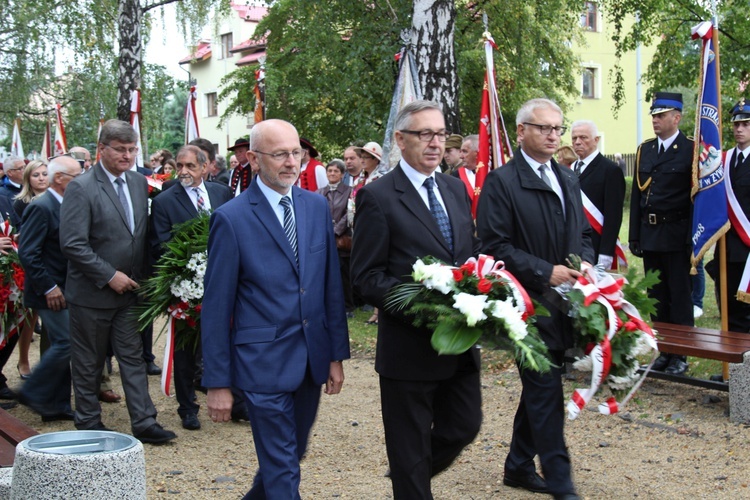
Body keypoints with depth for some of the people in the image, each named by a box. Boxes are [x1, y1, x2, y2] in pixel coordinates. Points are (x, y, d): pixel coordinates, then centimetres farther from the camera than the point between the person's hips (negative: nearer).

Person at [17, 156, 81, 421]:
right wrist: (49, 288, -20)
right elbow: (27, 253, -20)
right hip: (51, 292, -9)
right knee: (66, 344, -10)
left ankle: (57, 405, 19)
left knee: (63, 346, 12)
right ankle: (33, 394, 5)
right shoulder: (41, 207, -16)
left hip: (64, 289, 9)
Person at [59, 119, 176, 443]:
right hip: (91, 293, -5)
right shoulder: (81, 188, -15)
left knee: (133, 357, 7)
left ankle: (144, 423, 11)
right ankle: (88, 424, 23)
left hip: (128, 289, 5)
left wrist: (142, 276, 5)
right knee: (89, 363, 9)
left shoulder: (139, 183, 5)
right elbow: (72, 244, -20)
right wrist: (110, 276, -20)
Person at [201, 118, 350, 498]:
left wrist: (337, 354, 7)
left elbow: (331, 284, 8)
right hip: (264, 362, -5)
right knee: (282, 469, 1)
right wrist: (217, 382, -8)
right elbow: (216, 306, -8)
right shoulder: (231, 218, -11)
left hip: (312, 359, 6)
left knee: (293, 453, 20)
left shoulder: (317, 206, 5)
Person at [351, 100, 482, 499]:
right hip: (409, 346, -6)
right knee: (410, 448, 8)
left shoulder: (456, 189, 10)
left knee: (464, 427, 17)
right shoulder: (377, 197, -10)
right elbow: (366, 277, -12)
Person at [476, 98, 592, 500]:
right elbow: (495, 247, -14)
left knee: (539, 389, 16)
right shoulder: (502, 182, -10)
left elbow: (583, 233, 20)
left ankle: (519, 467, 30)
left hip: (565, 302, 8)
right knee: (546, 393, -4)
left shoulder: (567, 179, 14)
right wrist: (545, 272, -18)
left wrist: (584, 264, -1)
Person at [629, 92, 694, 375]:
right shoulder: (644, 150, 11)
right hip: (650, 235, 6)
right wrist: (634, 235, 8)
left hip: (677, 236, -6)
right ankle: (663, 351, 22)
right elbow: (636, 195, 11)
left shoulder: (690, 151, -6)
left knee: (680, 298, 2)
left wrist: (693, 236, -15)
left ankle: (680, 355, 11)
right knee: (657, 298, 12)